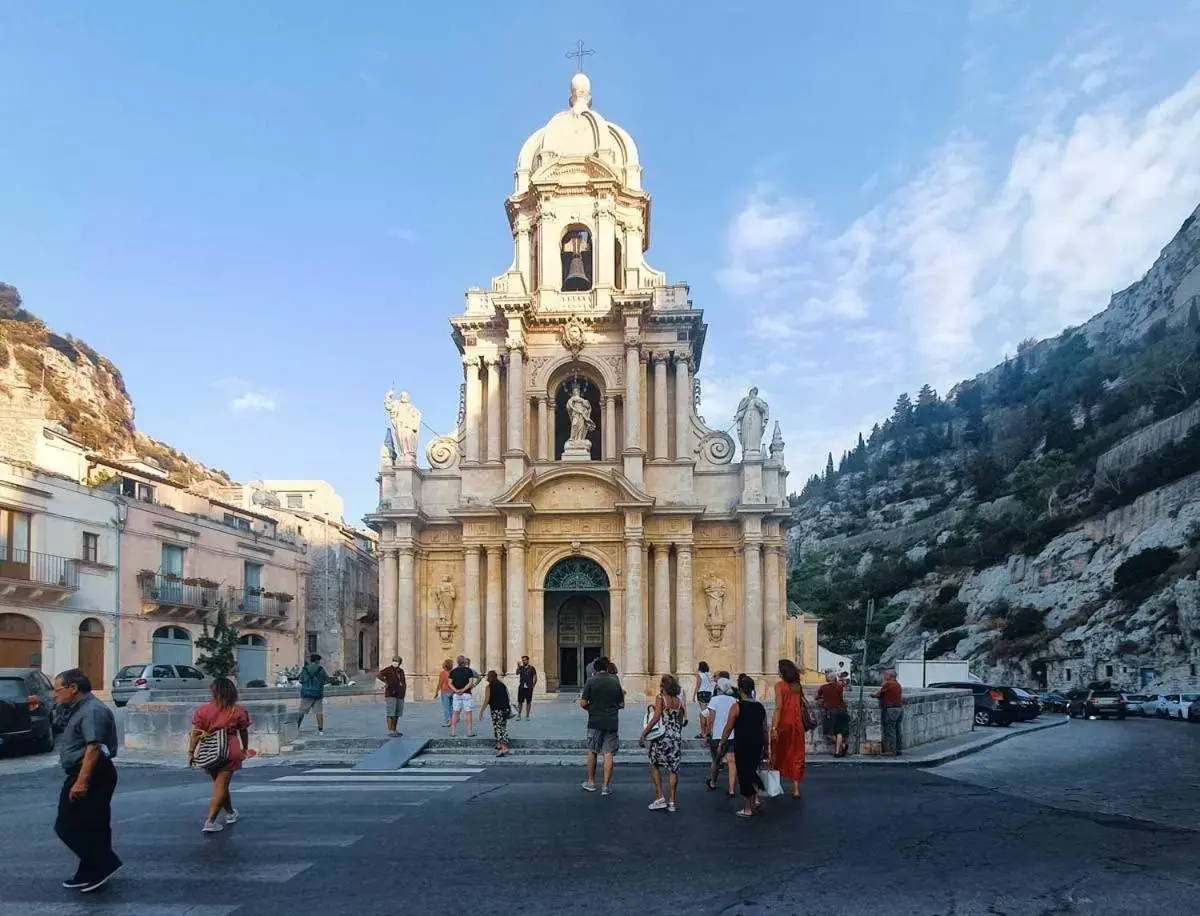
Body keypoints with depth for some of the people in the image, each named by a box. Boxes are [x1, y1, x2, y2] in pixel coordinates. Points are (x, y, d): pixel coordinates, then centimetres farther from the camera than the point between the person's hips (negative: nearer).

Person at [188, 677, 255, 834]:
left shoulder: (203, 710, -2)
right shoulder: (238, 711, -1)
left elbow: (195, 733, -4)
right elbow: (244, 732, 9)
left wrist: (191, 752, 3)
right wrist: (245, 749, 24)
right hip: (229, 752, -2)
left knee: (219, 784, 21)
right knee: (221, 786, 1)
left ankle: (230, 813, 39)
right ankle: (210, 822, -5)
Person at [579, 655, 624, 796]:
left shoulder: (591, 682, -5)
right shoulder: (615, 682, 2)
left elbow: (583, 703, -8)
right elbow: (621, 704, 8)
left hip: (595, 722, -1)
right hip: (612, 722, 1)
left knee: (592, 752, 14)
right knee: (608, 754, 3)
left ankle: (591, 782, 22)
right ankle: (606, 786, 2)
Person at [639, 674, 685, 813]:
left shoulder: (660, 698, -9)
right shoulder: (679, 701, 7)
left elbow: (656, 718, -17)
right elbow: (681, 721, 12)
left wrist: (643, 733, -14)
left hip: (662, 737, -5)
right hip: (677, 737, 5)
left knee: (654, 766, 12)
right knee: (673, 769, 7)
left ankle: (659, 797, 5)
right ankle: (671, 802, 9)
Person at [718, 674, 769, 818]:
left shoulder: (737, 707, -11)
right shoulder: (760, 707, 4)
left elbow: (728, 728, -9)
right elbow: (765, 729, 9)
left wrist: (721, 744, 1)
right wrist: (766, 747, 18)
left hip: (742, 745, -5)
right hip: (757, 745, 5)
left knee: (744, 774, 4)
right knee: (752, 771, 25)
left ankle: (747, 809, 9)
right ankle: (756, 797, 14)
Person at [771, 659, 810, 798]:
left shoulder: (780, 685, -10)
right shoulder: (798, 686, 5)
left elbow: (778, 708, -17)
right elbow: (801, 706, 6)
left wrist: (774, 727, -18)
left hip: (783, 724, -4)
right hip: (797, 724, 4)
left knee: (778, 755, 12)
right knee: (796, 755, 7)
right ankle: (796, 789, 4)